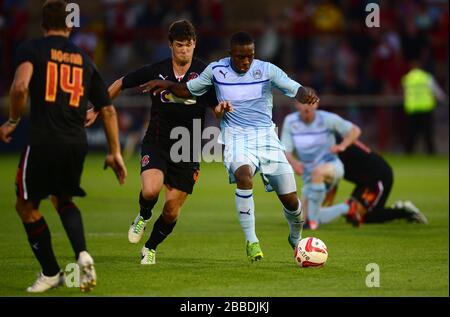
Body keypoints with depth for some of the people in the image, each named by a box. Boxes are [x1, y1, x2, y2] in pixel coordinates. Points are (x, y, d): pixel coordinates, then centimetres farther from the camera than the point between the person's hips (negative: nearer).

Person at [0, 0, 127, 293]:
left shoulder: (32, 49, 2)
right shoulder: (85, 60, 16)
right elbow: (108, 109, 16)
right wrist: (115, 153, 22)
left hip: (43, 140, -5)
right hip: (77, 142, 5)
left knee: (27, 206, 14)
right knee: (63, 201, 26)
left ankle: (51, 273, 16)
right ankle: (82, 255, 1)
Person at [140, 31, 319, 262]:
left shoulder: (267, 70, -5)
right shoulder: (216, 70, -1)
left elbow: (296, 90, -13)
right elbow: (189, 90, 14)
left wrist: (307, 95, -36)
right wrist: (167, 85, -4)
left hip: (265, 135, 1)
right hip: (235, 136, -1)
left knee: (290, 199, -1)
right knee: (243, 174, -35)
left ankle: (296, 239, 33)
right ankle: (251, 241, -24)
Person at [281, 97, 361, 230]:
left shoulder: (327, 118, -13)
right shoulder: (290, 121, -6)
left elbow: (355, 130, -4)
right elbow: (285, 152, -10)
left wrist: (342, 145, -23)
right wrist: (294, 162, -33)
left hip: (332, 165, -5)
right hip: (309, 176, 5)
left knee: (317, 172, -42)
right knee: (304, 221, 0)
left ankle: (313, 218, -30)